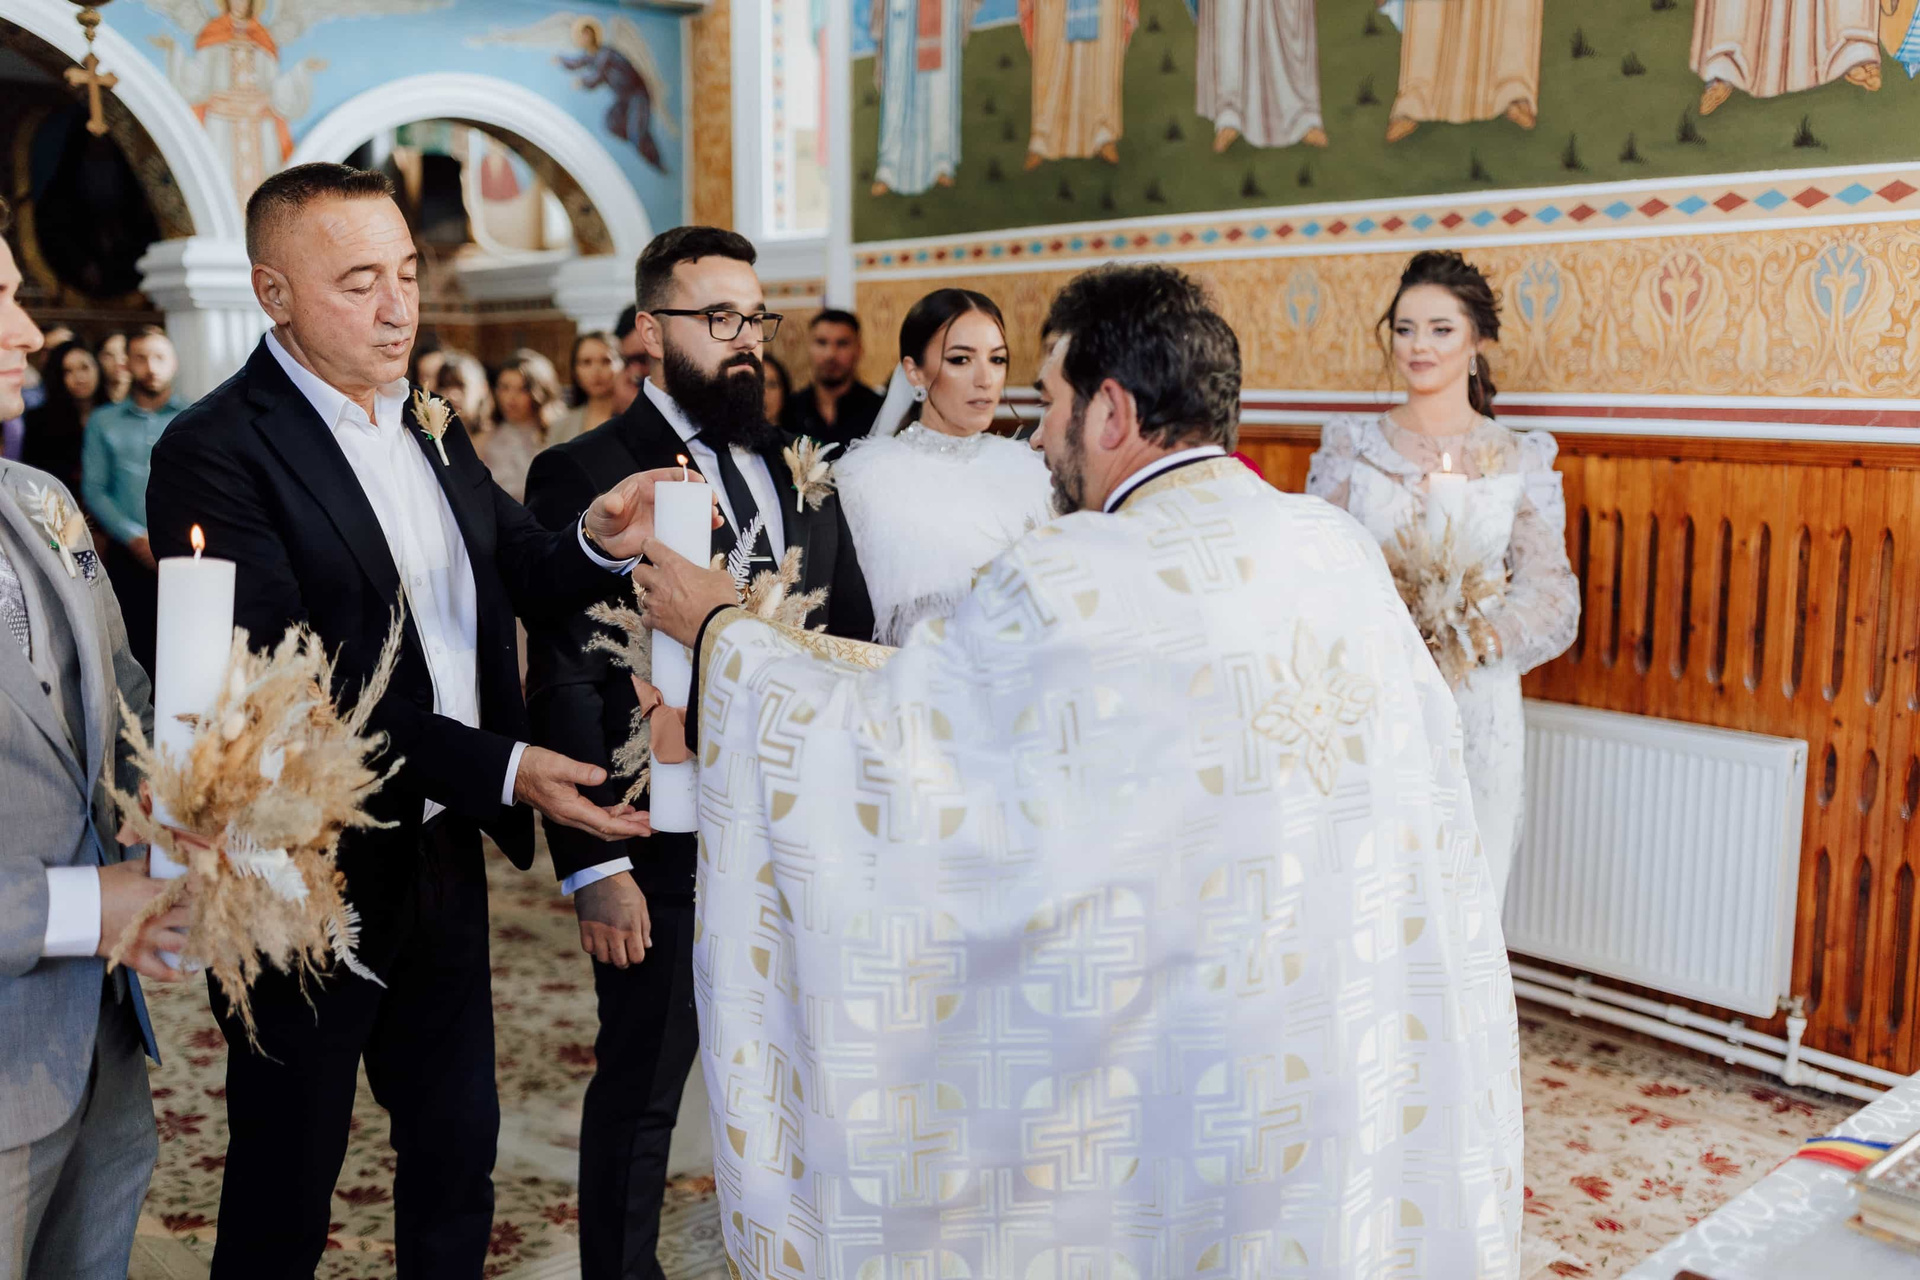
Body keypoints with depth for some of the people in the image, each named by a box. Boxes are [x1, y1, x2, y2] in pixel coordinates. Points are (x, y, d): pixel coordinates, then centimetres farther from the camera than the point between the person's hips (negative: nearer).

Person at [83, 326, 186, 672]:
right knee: (136, 647, -1)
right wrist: (135, 537, -7)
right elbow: (94, 489, 6)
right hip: (128, 556, 1)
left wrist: (183, 537, -11)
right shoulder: (103, 421, 14)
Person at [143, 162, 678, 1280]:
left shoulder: (433, 432, 9)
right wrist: (498, 766, -29)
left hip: (445, 859, 7)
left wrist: (601, 543, -16)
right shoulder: (217, 453, -16)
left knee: (457, 1147, 21)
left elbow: (522, 575, 7)